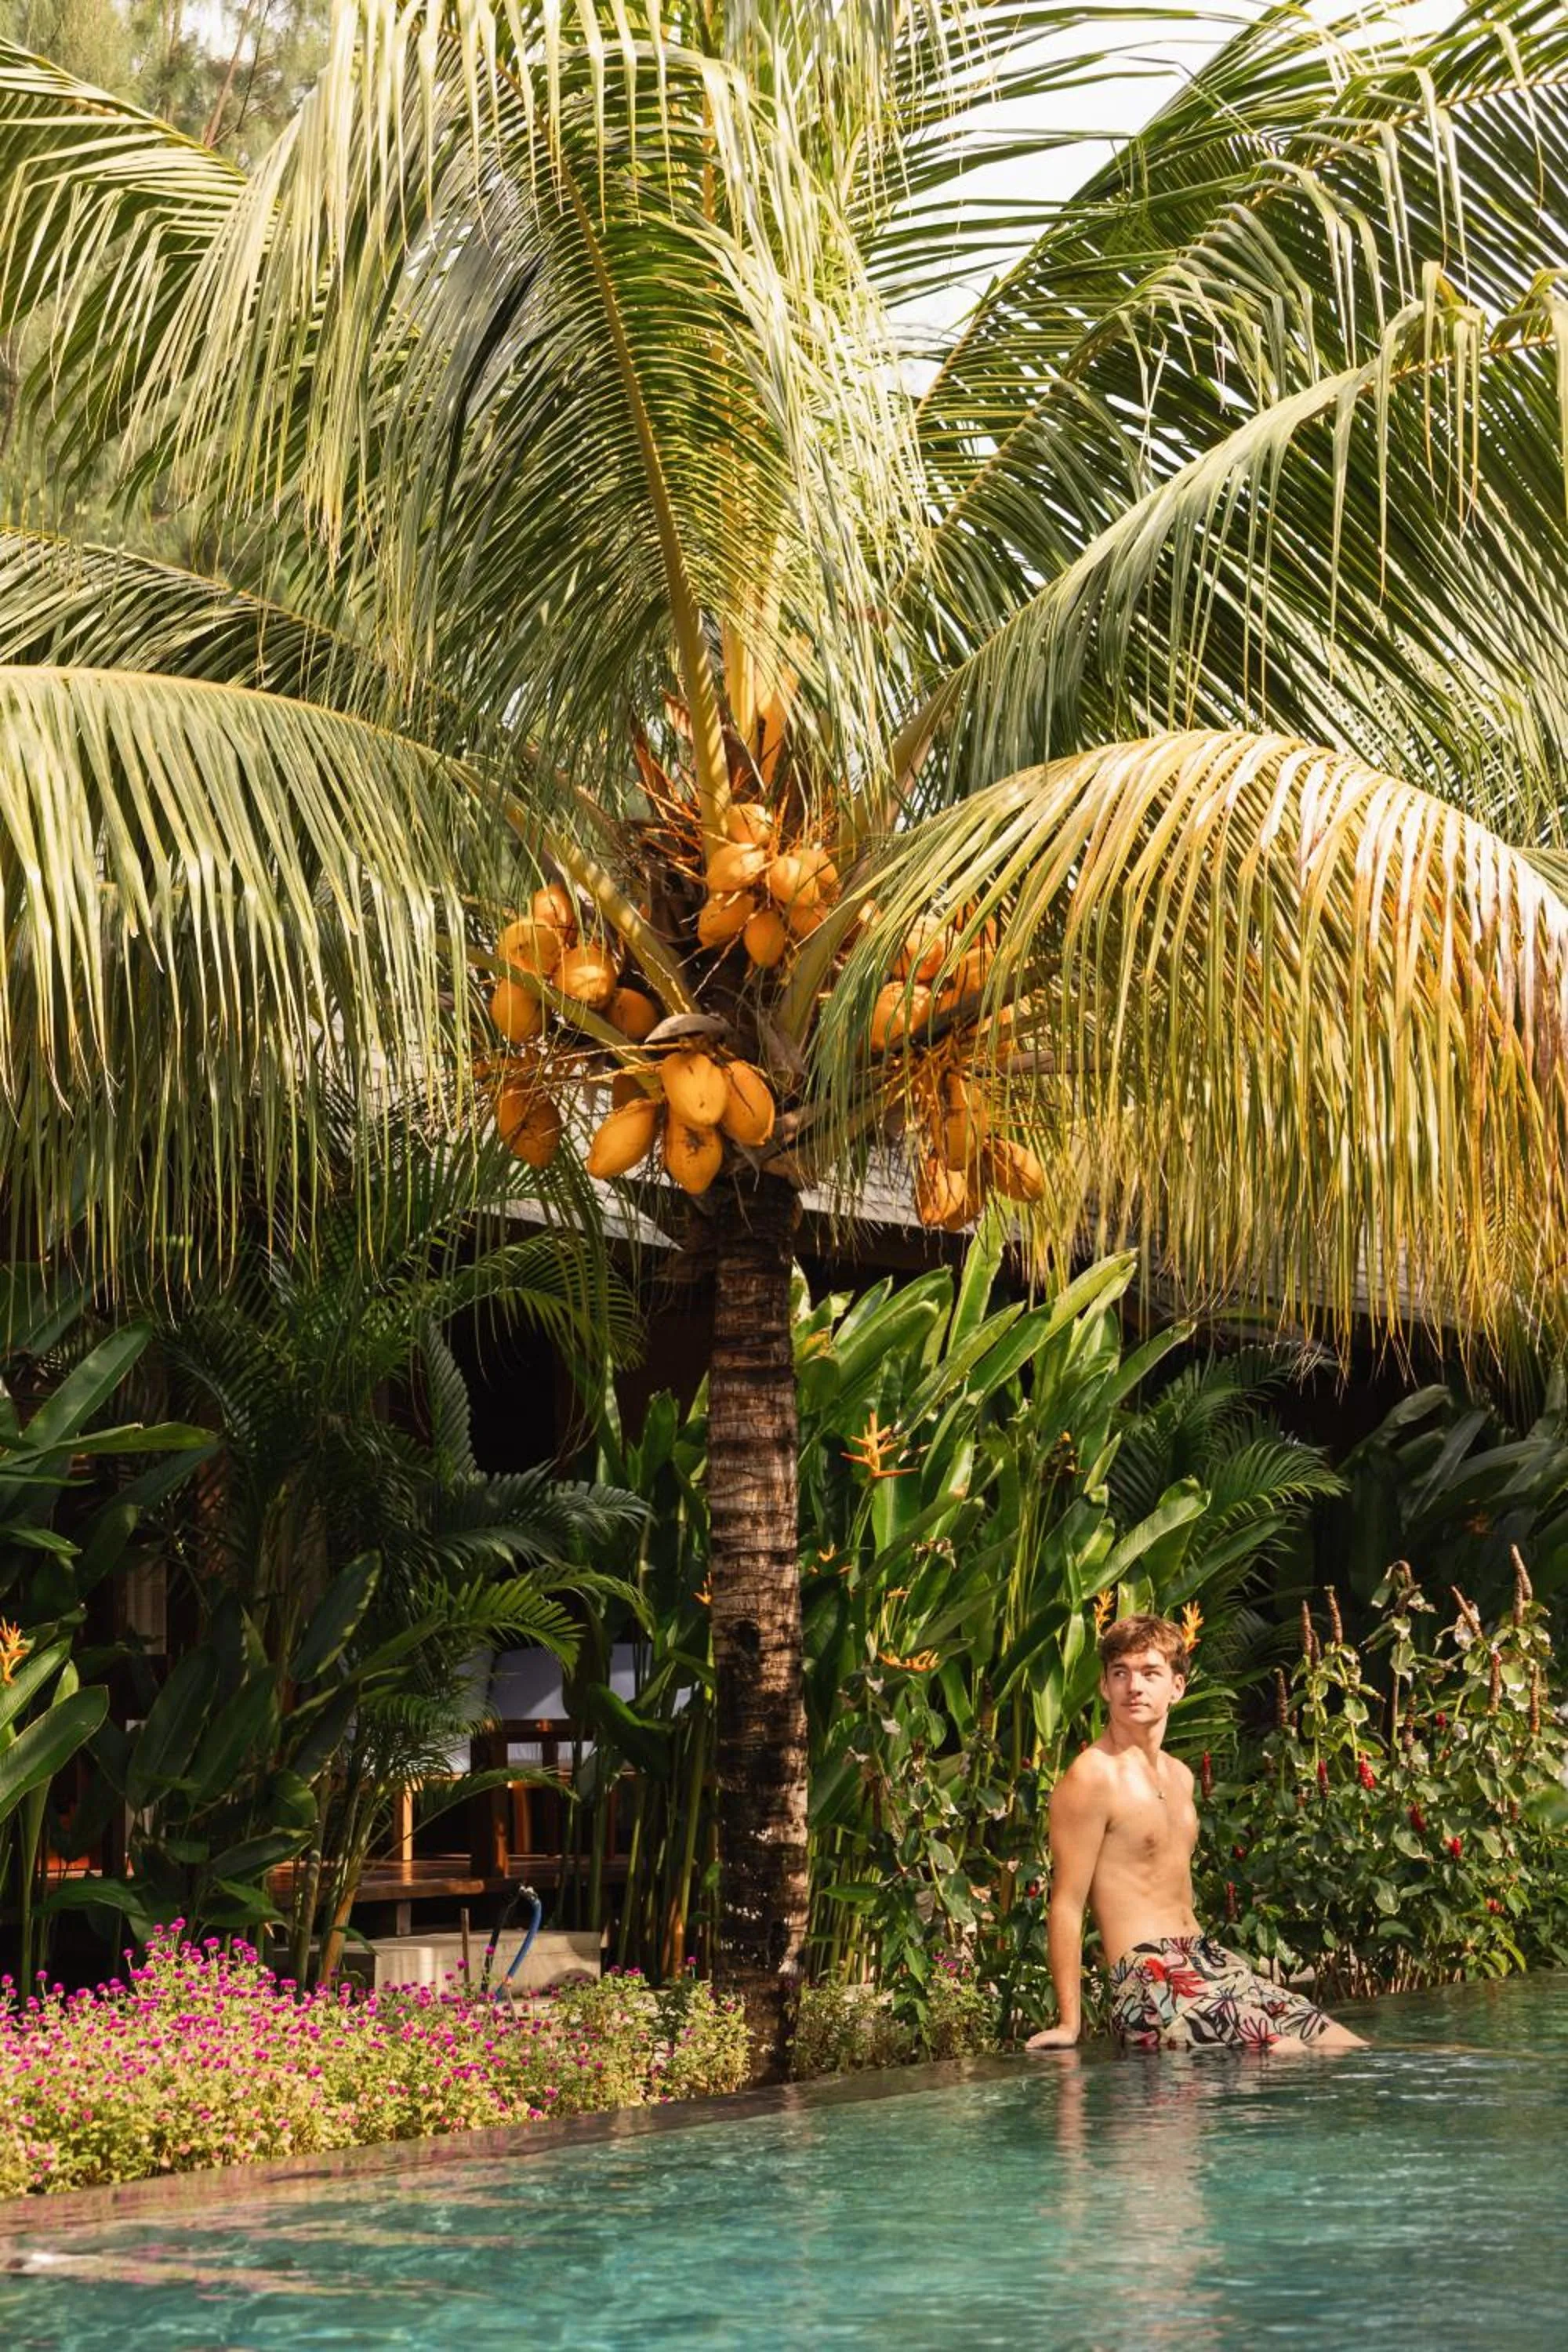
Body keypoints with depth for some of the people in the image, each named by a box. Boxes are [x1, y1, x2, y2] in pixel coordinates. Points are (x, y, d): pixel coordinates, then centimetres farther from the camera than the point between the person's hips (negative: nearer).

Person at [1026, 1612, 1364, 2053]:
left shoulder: (1180, 1777, 16)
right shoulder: (1092, 1777, -11)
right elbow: (1066, 1905, -13)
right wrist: (1069, 2025, -17)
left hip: (1206, 1959, 9)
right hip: (1149, 1981, -9)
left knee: (1353, 2057, 5)